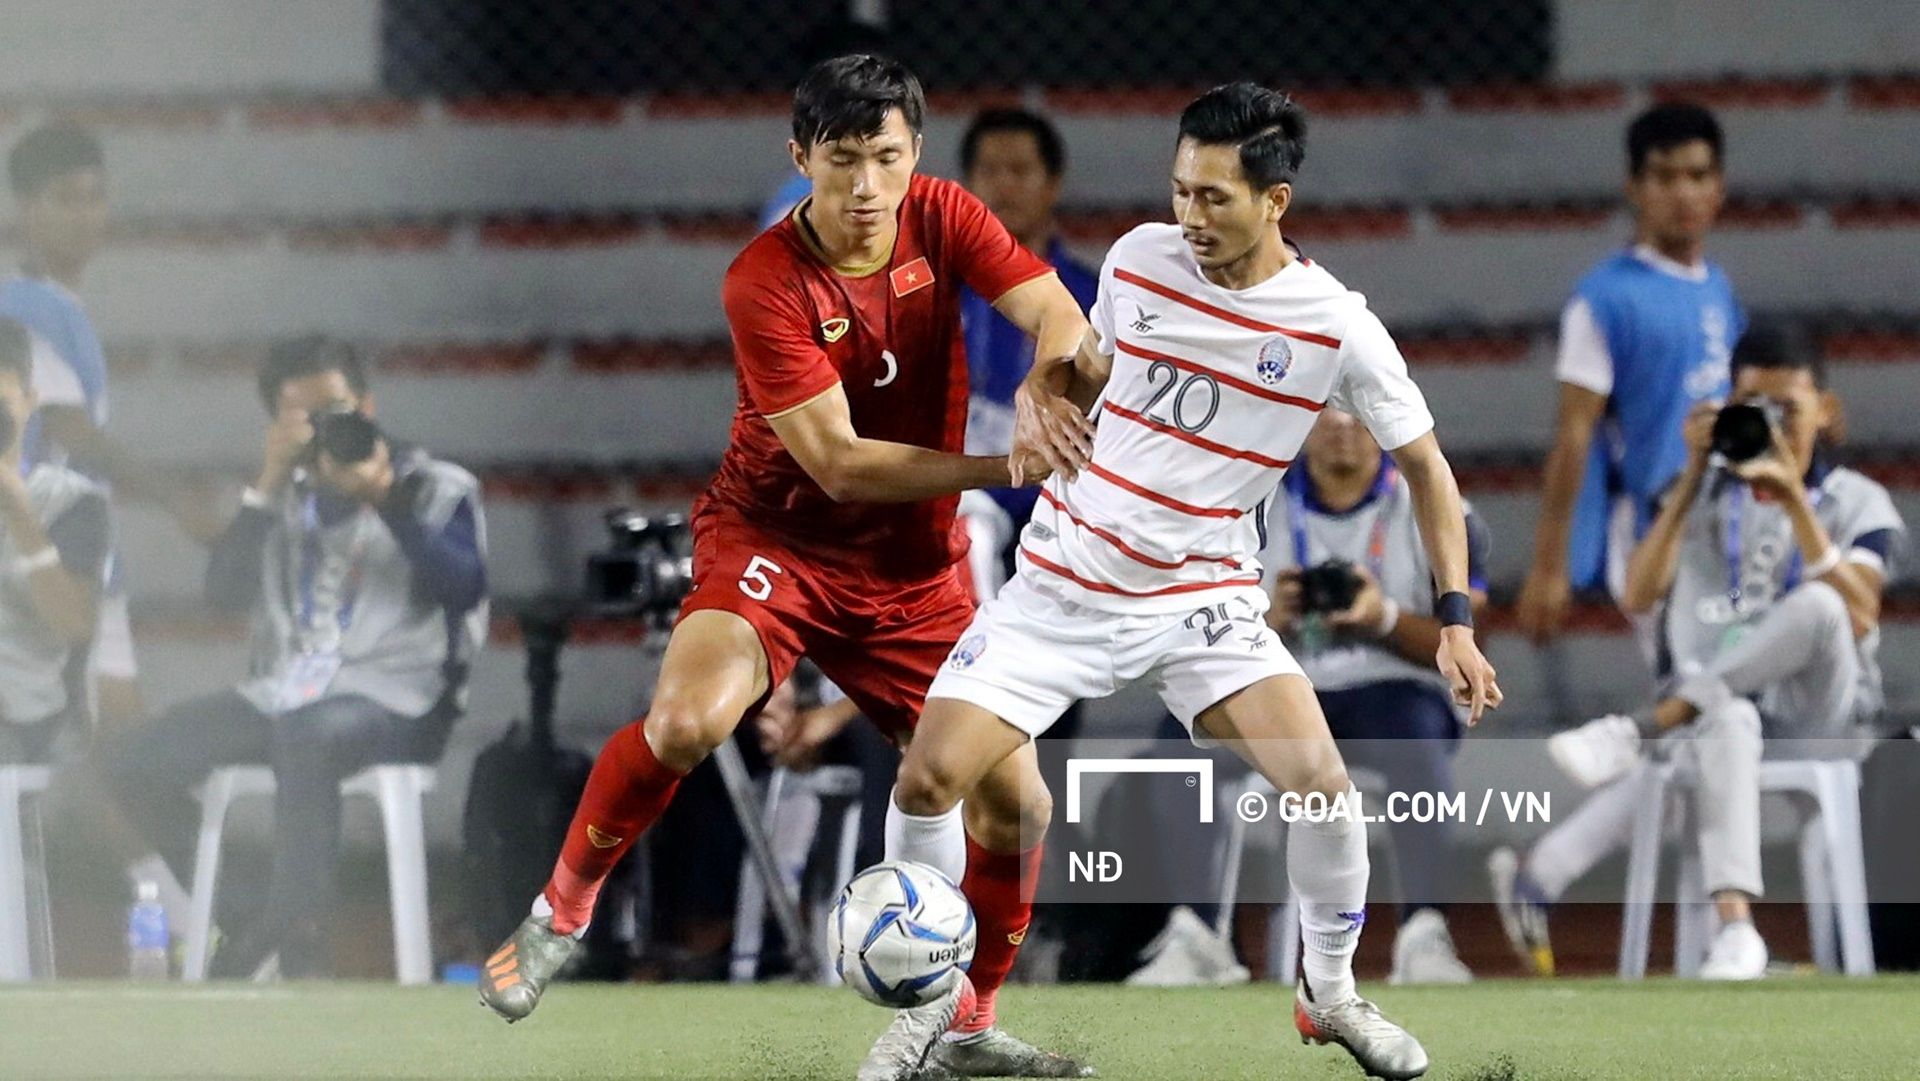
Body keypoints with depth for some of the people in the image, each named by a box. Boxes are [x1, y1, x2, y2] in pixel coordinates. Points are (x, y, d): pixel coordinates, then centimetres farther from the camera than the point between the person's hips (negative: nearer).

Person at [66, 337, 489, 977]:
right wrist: (269, 486, -2)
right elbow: (225, 591, 5)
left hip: (392, 701, -6)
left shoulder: (437, 489, 7)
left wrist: (385, 499, -18)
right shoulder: (287, 501, 20)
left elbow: (464, 587, -11)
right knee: (113, 775, -13)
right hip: (282, 695, 6)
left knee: (304, 738, -43)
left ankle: (296, 943, -38)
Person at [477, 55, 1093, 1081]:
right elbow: (838, 463, -22)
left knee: (1012, 800, -1)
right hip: (775, 535, -5)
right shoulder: (764, 283, -19)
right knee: (689, 718, -32)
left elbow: (1057, 316, -15)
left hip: (914, 562, 5)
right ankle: (559, 913, -8)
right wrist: (1007, 466, -25)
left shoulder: (942, 219, -6)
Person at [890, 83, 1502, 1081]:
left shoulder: (1335, 326, -12)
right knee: (928, 780, -13)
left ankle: (1331, 997, 6)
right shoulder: (1138, 258, -3)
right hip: (1061, 579, 2)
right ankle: (932, 991, 11)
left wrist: (1455, 621, -7)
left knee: (1322, 785, -20)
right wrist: (1037, 401, -6)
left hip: (1202, 596, -2)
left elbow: (1422, 465, 0)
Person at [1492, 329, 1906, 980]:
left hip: (1815, 718, -1)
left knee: (1818, 603, -34)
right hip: (1710, 702, 1)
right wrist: (1694, 477, -5)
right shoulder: (1702, 496, 16)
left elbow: (1858, 619, -11)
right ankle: (1734, 925, -54)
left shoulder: (1860, 503, 8)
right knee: (1726, 723, -40)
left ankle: (1641, 731, -30)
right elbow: (1640, 597, 0)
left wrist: (1796, 503, -16)